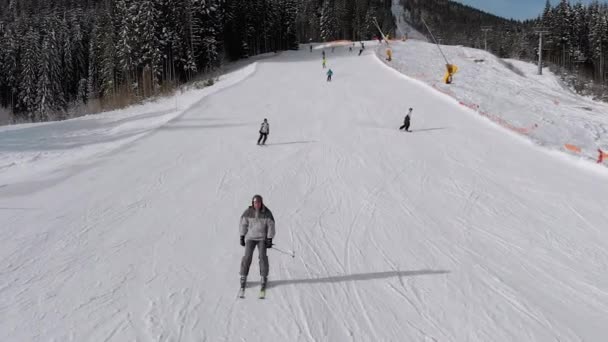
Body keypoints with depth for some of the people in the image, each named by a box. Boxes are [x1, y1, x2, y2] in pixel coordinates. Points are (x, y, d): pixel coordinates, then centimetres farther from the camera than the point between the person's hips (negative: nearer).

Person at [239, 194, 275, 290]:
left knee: (262, 256, -10)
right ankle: (243, 277, 5)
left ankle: (264, 278, 3)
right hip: (250, 237, 1)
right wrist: (242, 237, 3)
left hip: (262, 238, -1)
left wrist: (270, 239, -8)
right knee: (247, 256, -7)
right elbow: (243, 224, 3)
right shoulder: (248, 212, -8)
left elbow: (271, 226, -6)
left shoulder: (267, 213, -11)